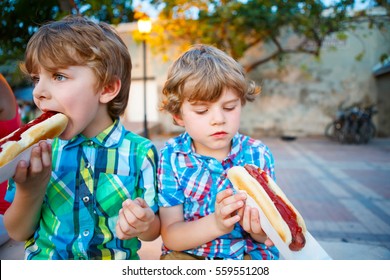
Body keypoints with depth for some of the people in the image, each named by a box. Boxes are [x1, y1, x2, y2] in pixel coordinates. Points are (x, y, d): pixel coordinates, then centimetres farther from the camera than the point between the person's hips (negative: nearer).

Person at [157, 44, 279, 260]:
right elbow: (170, 237, -10)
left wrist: (258, 229, -25)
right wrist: (216, 223, -27)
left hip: (248, 252, 2)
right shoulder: (172, 156, -9)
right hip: (186, 254, -1)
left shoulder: (258, 155, -7)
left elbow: (268, 238, -2)